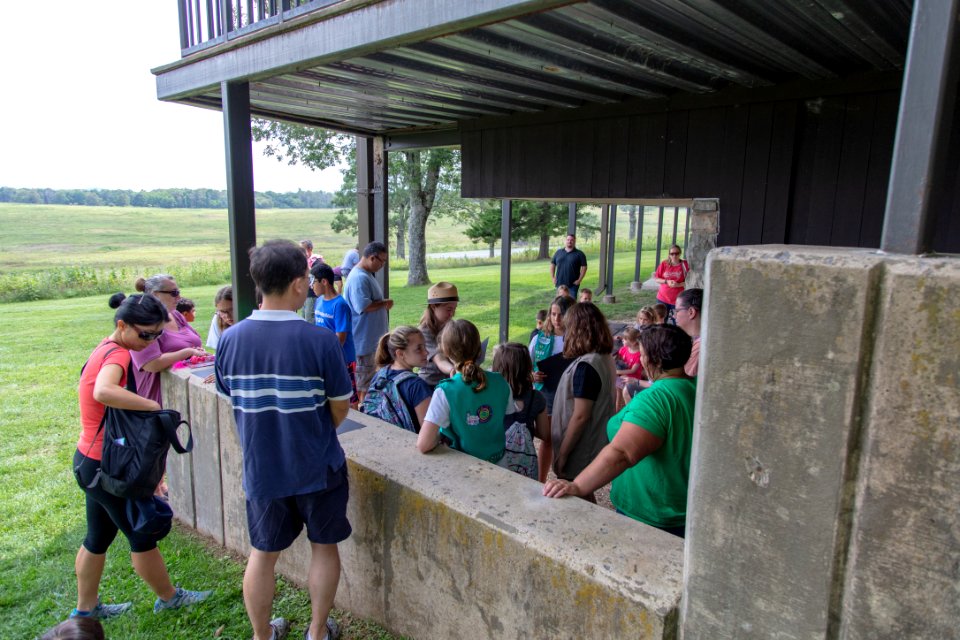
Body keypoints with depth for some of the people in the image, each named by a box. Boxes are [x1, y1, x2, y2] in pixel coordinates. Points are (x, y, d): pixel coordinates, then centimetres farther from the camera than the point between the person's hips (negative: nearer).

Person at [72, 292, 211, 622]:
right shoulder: (117, 354, -24)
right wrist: (152, 405, -33)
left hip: (90, 459, 9)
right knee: (142, 536, 8)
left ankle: (86, 608, 37)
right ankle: (168, 597, 25)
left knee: (99, 536, 22)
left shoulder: (107, 348, 4)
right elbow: (103, 392, -44)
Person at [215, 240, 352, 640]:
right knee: (324, 546, 19)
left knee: (263, 553, 20)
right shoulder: (320, 339, -21)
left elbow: (232, 400, 2)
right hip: (317, 468, -3)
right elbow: (340, 408, -12)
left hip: (260, 469, 3)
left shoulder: (230, 339, -10)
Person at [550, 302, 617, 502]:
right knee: (585, 498, 22)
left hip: (579, 454, -9)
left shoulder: (586, 366, -24)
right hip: (595, 447, 9)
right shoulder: (606, 358, 4)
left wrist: (562, 454, -16)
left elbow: (580, 416, -24)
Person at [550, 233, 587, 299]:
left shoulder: (579, 254, 0)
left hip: (573, 284, -3)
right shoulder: (558, 252, 10)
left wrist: (579, 280, -10)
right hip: (560, 283, 3)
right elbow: (552, 264, 15)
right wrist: (553, 277, 6)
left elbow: (584, 267, -3)